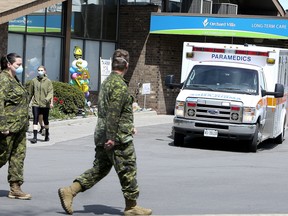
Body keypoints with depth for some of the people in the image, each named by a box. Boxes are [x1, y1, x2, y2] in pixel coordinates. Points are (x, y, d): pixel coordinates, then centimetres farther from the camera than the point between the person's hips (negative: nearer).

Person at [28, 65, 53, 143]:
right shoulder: (34, 81, 4)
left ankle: (47, 135, 30)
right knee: (35, 120, -10)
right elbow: (30, 92, 13)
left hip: (45, 105, -1)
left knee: (46, 120, 12)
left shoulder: (48, 81, -1)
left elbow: (50, 92, -7)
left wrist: (47, 99, -25)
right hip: (36, 104, 1)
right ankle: (35, 137, -12)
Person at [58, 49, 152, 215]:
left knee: (99, 169, 13)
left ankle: (69, 191, 6)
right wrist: (112, 137, -23)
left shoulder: (108, 81, 15)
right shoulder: (119, 85, -17)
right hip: (118, 138, -9)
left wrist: (129, 126, 29)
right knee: (128, 171, 2)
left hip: (103, 136, 9)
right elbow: (113, 113, -23)